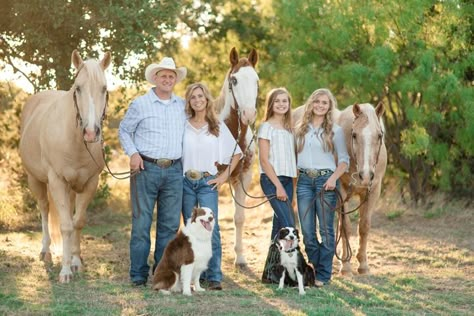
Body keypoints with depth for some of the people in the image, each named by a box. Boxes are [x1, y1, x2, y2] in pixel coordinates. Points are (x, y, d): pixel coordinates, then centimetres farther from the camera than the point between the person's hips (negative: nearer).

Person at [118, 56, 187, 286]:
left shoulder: (183, 106, 11)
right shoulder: (140, 104, 1)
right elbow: (124, 130, 7)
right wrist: (132, 153, -8)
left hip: (174, 171, 4)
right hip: (146, 169, -3)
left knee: (170, 224, 6)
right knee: (141, 222, -2)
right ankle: (138, 274, 4)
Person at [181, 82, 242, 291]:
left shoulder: (218, 127, 6)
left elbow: (237, 153, 11)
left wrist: (224, 176, 4)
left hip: (208, 182, -1)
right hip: (185, 181, 2)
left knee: (211, 228, -12)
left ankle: (214, 277, -12)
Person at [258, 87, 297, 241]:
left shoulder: (289, 128, 15)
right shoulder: (267, 127, -4)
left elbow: (291, 156, 14)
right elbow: (264, 159, -10)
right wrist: (278, 185, -15)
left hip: (288, 179, 7)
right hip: (271, 179, -7)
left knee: (279, 225, 8)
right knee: (289, 225, -16)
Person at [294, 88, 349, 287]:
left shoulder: (335, 131, 3)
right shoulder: (300, 129, 11)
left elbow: (344, 160, 2)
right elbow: (294, 156, 14)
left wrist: (334, 178, -14)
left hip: (325, 180, -3)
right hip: (304, 181, 3)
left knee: (326, 229, 0)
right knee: (307, 231, 3)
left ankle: (323, 275, 7)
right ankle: (315, 268, 18)